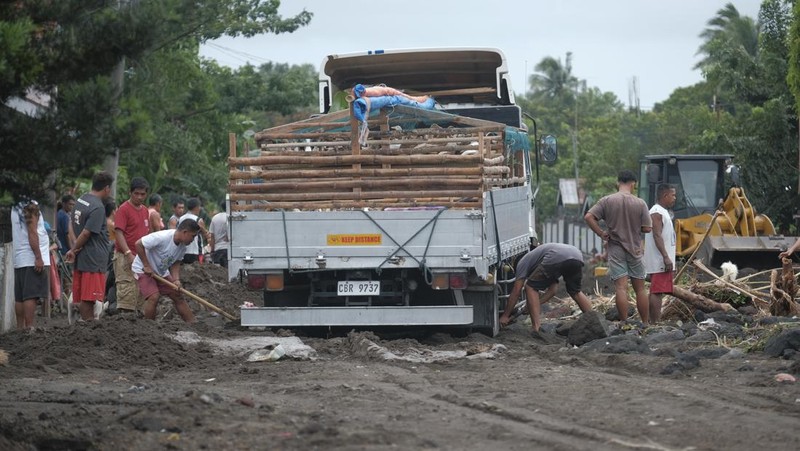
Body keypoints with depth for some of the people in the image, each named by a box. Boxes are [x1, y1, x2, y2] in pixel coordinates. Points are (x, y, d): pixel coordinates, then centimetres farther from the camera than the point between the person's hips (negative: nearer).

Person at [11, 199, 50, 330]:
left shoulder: (15, 208, 15)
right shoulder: (31, 206, -10)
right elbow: (32, 233, -16)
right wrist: (38, 258, -16)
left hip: (18, 260, 8)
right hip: (32, 260, -8)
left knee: (19, 297, 8)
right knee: (31, 296, -11)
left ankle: (20, 327, 9)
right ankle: (29, 327, -15)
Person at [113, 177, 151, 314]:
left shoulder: (145, 211, 15)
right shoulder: (123, 209, -8)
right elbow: (119, 233, -15)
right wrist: (129, 254, -24)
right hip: (126, 257, -8)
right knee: (127, 292, -11)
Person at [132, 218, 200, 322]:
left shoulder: (182, 246, -7)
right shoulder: (162, 237, -32)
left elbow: (175, 263, 0)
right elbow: (138, 244, -30)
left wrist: (176, 280, -18)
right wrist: (146, 266, -26)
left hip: (162, 273, 8)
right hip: (143, 270, -8)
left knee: (178, 296, 4)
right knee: (153, 297, -24)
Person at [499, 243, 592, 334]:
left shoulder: (523, 262, 26)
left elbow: (516, 292, 22)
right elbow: (553, 289, 41)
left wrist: (505, 316, 28)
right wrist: (537, 304, 43)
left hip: (557, 258, -7)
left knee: (531, 288, 10)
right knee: (575, 291, 30)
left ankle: (537, 327, 1)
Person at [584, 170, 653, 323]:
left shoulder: (607, 201, -4)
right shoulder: (640, 203, -4)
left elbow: (588, 217, -11)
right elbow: (647, 228, -5)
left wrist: (601, 233, -3)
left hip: (615, 250, -1)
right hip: (635, 250, 1)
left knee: (621, 287, -5)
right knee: (640, 288, 10)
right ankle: (646, 323, 15)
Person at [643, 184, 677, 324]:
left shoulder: (663, 212, 21)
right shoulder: (657, 212, -13)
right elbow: (657, 236, -21)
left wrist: (668, 257, 24)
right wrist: (666, 257, -25)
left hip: (662, 261, 11)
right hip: (659, 261, -11)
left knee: (657, 291, 10)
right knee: (657, 291, -13)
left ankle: (655, 323, 12)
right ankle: (655, 323, -17)